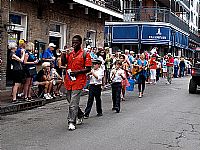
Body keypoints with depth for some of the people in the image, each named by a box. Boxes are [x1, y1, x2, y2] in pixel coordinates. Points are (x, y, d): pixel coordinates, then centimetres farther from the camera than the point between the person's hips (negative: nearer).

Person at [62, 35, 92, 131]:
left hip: (78, 81, -6)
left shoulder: (85, 54, -3)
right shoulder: (70, 53, 13)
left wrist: (77, 72, -16)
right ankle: (80, 115, 38)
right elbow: (63, 63, 4)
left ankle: (72, 122, -4)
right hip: (69, 81, 6)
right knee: (70, 100, 16)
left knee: (73, 103, -10)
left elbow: (88, 69, -5)